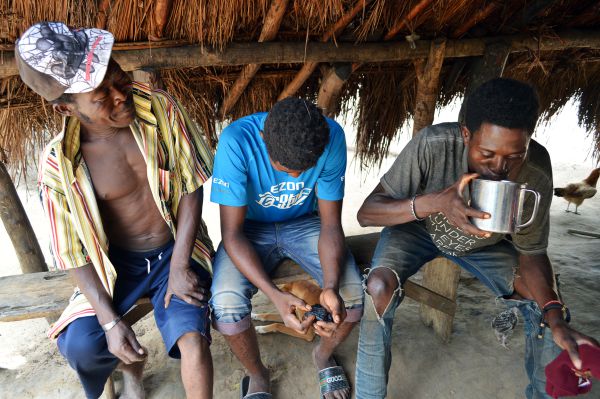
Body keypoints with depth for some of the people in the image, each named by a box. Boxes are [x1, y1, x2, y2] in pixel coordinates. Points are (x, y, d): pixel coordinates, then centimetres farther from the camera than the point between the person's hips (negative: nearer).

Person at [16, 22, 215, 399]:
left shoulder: (161, 109, -15)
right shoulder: (59, 163, -15)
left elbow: (191, 188, -10)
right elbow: (73, 251, -8)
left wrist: (179, 267, -15)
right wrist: (110, 319, -17)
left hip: (178, 249, -1)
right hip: (118, 263, 1)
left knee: (192, 338, -22)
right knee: (78, 345, -16)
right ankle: (133, 365, 21)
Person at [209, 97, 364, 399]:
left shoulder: (332, 137, -23)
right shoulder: (236, 140, -30)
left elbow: (331, 225, -16)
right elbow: (232, 233, -25)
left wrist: (331, 287, -33)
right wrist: (275, 295, -38)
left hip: (304, 223, 2)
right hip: (251, 229, -1)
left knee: (353, 293, -20)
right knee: (225, 303, -27)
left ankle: (324, 355, 17)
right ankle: (257, 374, 8)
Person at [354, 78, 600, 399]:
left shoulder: (536, 172, -26)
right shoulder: (433, 145, -35)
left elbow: (531, 253, -13)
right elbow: (367, 212, -32)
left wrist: (556, 319, -30)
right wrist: (435, 202, -49)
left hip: (483, 242, 3)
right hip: (418, 228, -2)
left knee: (548, 302, -12)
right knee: (379, 287, -30)